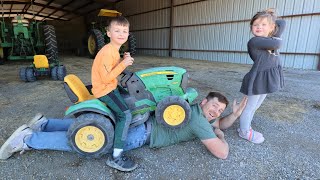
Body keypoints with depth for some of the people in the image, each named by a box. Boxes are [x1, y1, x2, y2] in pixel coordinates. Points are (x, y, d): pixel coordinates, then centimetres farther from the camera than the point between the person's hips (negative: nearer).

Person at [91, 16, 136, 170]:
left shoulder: (113, 50, 9)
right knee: (125, 115, -19)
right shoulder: (107, 52, -23)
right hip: (104, 89, -10)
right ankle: (116, 157, -15)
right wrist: (123, 64, -24)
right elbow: (106, 78, -26)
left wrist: (124, 61, -3)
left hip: (110, 86, 10)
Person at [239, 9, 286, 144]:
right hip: (257, 79, -8)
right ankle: (244, 131, 20)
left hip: (267, 79, 8)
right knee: (249, 106, 4)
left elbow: (282, 23, 22)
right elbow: (276, 44, -23)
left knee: (255, 106, 18)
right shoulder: (254, 41, -15)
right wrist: (277, 39, -3)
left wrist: (272, 20, 11)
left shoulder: (273, 38, 10)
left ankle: (246, 126, 33)